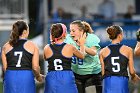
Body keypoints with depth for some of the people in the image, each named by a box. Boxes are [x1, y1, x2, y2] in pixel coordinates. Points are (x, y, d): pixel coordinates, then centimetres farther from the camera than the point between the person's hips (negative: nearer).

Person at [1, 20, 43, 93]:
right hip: (27, 77, -2)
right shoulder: (32, 46, 1)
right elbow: (35, 67, -2)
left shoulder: (6, 46, 7)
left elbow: (4, 67, 6)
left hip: (10, 77, 2)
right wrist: (38, 76, 18)